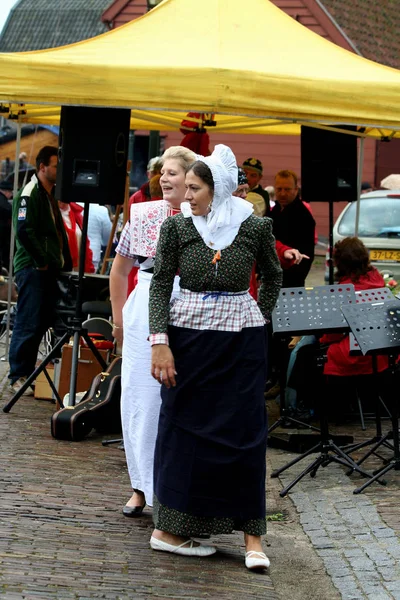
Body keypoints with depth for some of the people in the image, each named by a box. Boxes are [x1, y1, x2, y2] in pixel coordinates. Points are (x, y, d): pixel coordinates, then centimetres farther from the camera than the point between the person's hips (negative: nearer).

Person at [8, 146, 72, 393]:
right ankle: (18, 375, -3)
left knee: (43, 322, 9)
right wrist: (41, 261, -15)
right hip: (32, 268, -9)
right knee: (28, 323, -8)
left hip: (48, 269, 9)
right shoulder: (30, 194, -11)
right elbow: (24, 231, -21)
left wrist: (65, 262, 12)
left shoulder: (52, 195, 18)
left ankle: (28, 370, 17)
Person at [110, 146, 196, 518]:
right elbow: (120, 269, 16)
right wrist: (118, 318, 14)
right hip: (145, 309, 2)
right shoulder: (143, 214, 6)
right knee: (140, 397, 3)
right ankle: (142, 487, 13)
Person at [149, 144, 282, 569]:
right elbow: (160, 285, -2)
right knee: (183, 426, 4)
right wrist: (160, 343, -10)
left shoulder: (255, 227, -2)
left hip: (242, 341, 0)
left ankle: (252, 537, 4)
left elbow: (272, 277, 15)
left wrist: (260, 319, 9)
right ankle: (169, 529, 12)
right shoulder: (176, 227, -2)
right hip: (187, 336, 0)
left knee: (244, 431, -1)